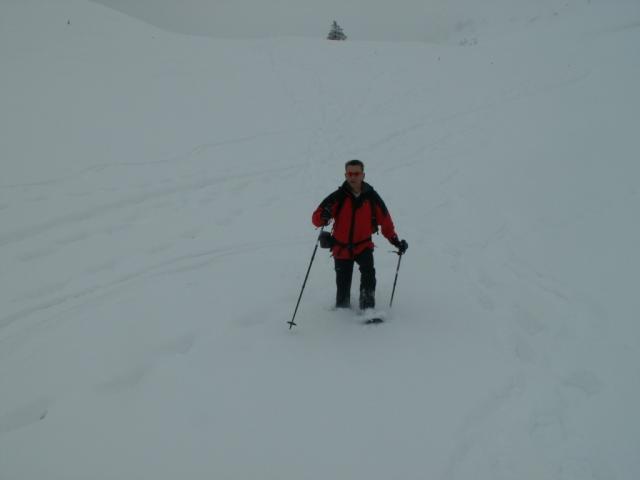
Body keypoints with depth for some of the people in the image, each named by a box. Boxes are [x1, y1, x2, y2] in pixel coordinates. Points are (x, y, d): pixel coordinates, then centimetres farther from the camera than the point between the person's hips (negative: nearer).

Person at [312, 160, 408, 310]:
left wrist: (395, 240, -3)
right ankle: (342, 310, 33)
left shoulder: (371, 196, -6)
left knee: (368, 270, -27)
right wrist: (323, 217, -38)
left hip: (363, 245, 0)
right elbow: (316, 218, -15)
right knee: (343, 286, 6)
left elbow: (385, 220, 5)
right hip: (342, 248, 0)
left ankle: (368, 308, -23)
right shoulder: (338, 197, -11)